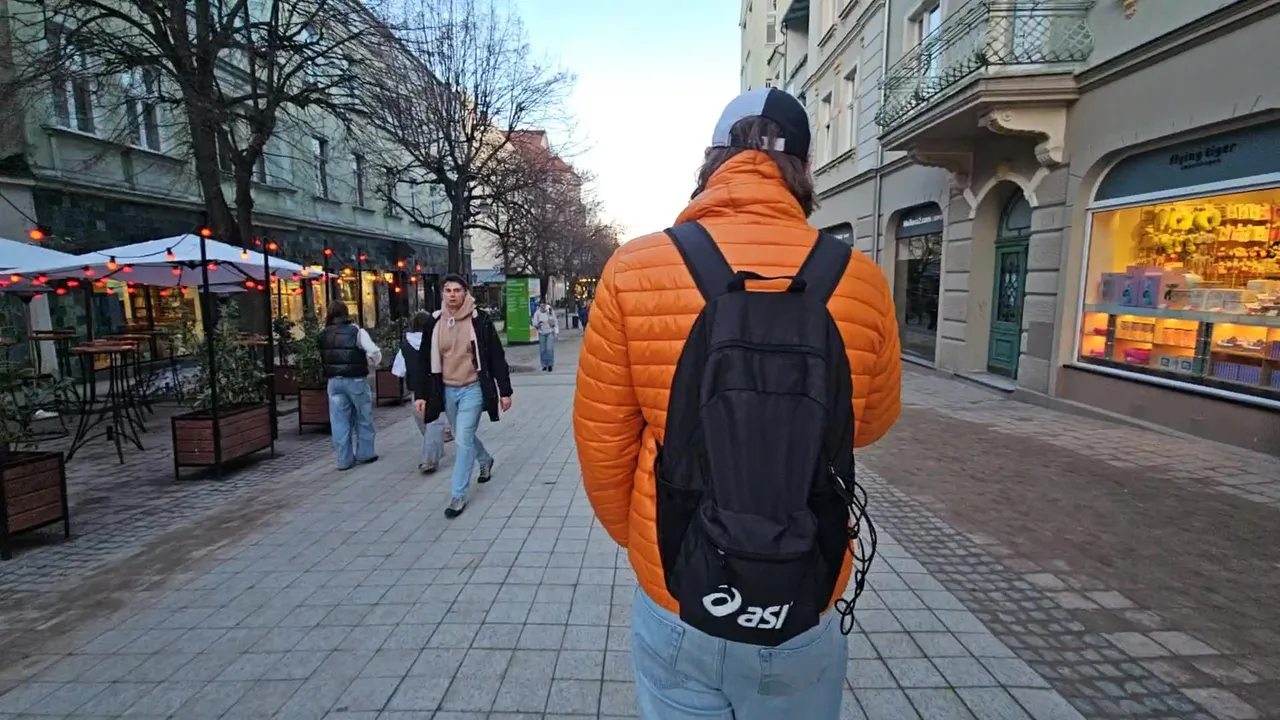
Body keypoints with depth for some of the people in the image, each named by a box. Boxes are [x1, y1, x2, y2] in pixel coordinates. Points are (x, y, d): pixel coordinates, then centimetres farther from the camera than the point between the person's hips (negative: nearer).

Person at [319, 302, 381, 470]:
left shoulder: (323, 335, 4)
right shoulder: (356, 331, -9)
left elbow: (320, 358, 2)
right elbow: (374, 352, -17)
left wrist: (330, 369, 15)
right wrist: (370, 365, 1)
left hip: (333, 380, 3)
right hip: (355, 379, -3)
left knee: (339, 420, 7)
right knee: (363, 417, 12)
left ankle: (344, 459, 11)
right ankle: (364, 453, 19)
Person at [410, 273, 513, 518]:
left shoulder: (479, 320, -9)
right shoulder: (434, 323, 1)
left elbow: (497, 357, -6)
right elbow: (424, 361, 6)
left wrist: (505, 391, -7)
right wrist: (420, 394, 0)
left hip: (473, 389, -4)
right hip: (446, 390, 5)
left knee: (463, 440, -7)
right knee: (463, 437, 19)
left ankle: (458, 496, 3)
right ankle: (486, 461, 49)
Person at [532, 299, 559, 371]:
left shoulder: (551, 311, -5)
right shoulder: (537, 313, -4)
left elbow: (555, 323, 1)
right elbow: (534, 324, 0)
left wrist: (556, 333, -3)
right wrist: (537, 325, -23)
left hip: (550, 332, -1)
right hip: (541, 333, 2)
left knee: (550, 349, -12)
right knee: (542, 350, 2)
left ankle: (550, 364, -1)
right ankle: (544, 365, 14)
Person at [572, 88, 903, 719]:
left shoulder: (634, 271, -14)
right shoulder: (857, 279, -11)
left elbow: (602, 442, -8)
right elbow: (872, 423, 5)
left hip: (677, 609, 0)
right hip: (809, 619, 1)